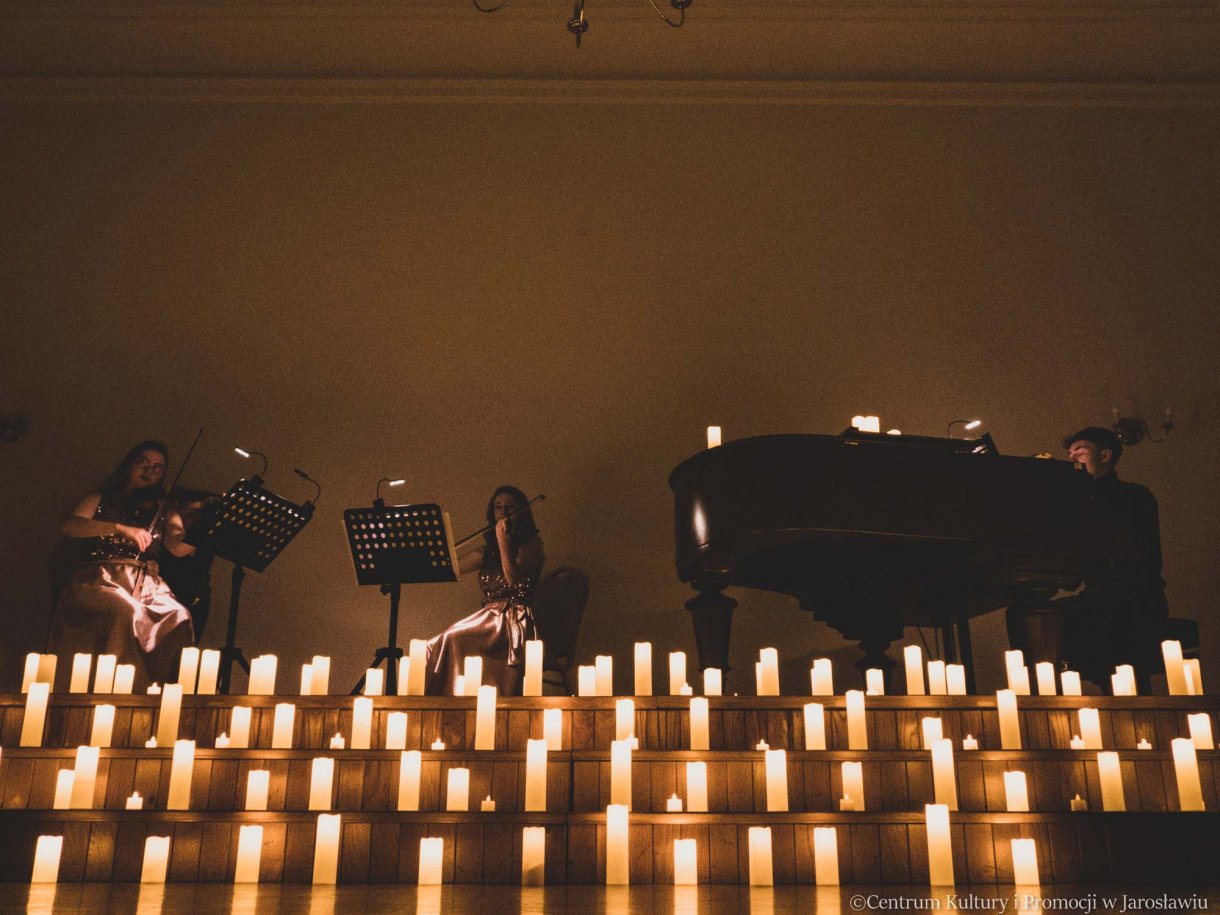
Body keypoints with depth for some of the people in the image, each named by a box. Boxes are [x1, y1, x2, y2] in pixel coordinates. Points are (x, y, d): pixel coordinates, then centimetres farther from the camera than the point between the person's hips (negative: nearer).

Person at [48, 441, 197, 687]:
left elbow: (179, 547, -1)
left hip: (147, 586, 2)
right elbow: (68, 525, -5)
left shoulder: (163, 510, 18)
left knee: (178, 618, -30)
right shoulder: (101, 500, 16)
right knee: (127, 610, -36)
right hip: (99, 582, -2)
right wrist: (121, 528, -19)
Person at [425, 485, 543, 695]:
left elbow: (513, 578, -13)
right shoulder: (487, 548, 22)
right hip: (487, 617, 6)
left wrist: (502, 538, -11)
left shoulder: (530, 543, 4)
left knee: (453, 641, -28)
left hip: (514, 621, -6)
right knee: (435, 647, -18)